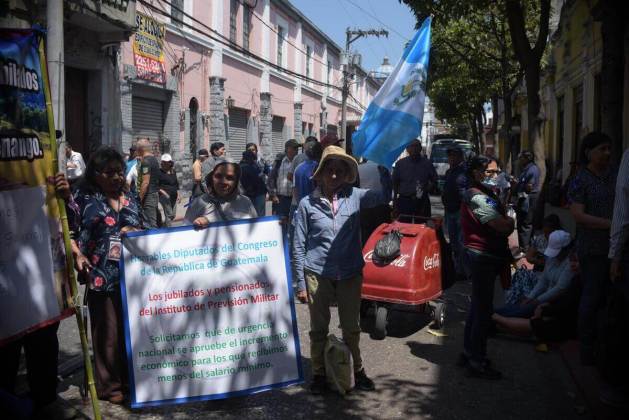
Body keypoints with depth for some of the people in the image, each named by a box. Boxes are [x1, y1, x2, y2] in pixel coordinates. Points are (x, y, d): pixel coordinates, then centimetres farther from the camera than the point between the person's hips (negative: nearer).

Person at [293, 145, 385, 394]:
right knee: (319, 329, 13)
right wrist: (301, 283, -3)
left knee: (351, 328, 15)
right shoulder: (307, 204, -5)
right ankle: (319, 374, 30)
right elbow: (299, 246, -2)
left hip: (350, 274, 1)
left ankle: (357, 371, 33)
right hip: (317, 275, -1)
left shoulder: (355, 196, -2)